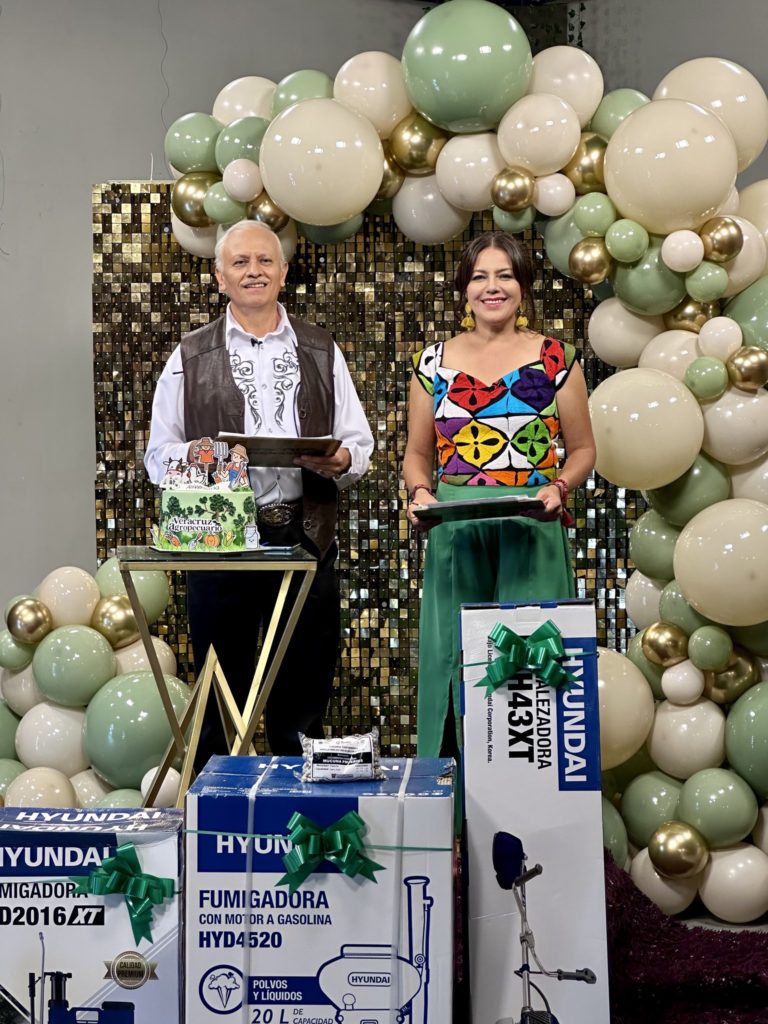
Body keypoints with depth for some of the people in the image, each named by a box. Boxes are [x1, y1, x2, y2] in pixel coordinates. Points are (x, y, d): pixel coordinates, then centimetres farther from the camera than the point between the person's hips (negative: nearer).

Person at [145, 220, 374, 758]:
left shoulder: (322, 352, 15)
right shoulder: (190, 357, 11)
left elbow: (360, 445, 11)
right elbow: (159, 454, 8)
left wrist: (340, 460, -11)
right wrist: (191, 456, -14)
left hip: (306, 536, 1)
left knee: (305, 692, 5)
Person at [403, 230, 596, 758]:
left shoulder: (555, 359, 5)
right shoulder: (434, 363, 9)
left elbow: (583, 448, 8)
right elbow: (417, 454, 14)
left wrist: (558, 487, -11)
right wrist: (420, 492, -6)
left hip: (534, 535, -1)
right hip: (455, 534, 2)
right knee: (455, 660, 4)